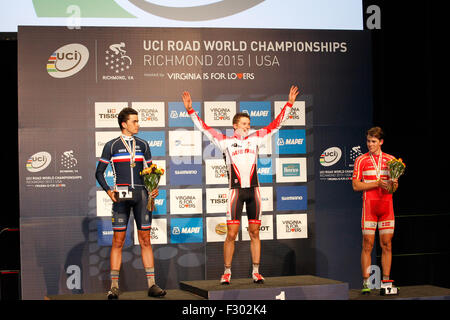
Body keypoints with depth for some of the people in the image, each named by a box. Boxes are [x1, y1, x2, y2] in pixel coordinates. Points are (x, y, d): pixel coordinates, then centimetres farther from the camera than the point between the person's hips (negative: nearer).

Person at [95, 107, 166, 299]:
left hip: (141, 195, 3)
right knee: (118, 240, -5)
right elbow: (99, 172, 5)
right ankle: (114, 286, -1)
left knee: (145, 240, 3)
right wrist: (108, 190, -9)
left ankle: (151, 284, 4)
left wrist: (154, 188, 0)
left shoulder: (142, 145, 13)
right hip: (121, 196, -3)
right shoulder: (112, 146, 3)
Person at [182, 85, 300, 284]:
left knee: (254, 232, 6)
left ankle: (256, 272, 12)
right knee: (231, 234, -5)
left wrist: (289, 104, 15)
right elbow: (204, 128, 3)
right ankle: (227, 272, 5)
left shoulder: (255, 138, 11)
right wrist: (190, 110, -4)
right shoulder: (225, 142, 4)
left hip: (253, 189, 3)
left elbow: (276, 124, 16)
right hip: (236, 191, -3)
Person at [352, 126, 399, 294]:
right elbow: (356, 185, -3)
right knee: (368, 244, -3)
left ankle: (386, 281, 10)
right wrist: (377, 183, -13)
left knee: (387, 244, 3)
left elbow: (393, 188, 14)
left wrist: (393, 184, -10)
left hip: (386, 205, 3)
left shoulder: (390, 160, 11)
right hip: (369, 205, -3)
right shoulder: (361, 160, 3)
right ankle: (366, 282, 0)